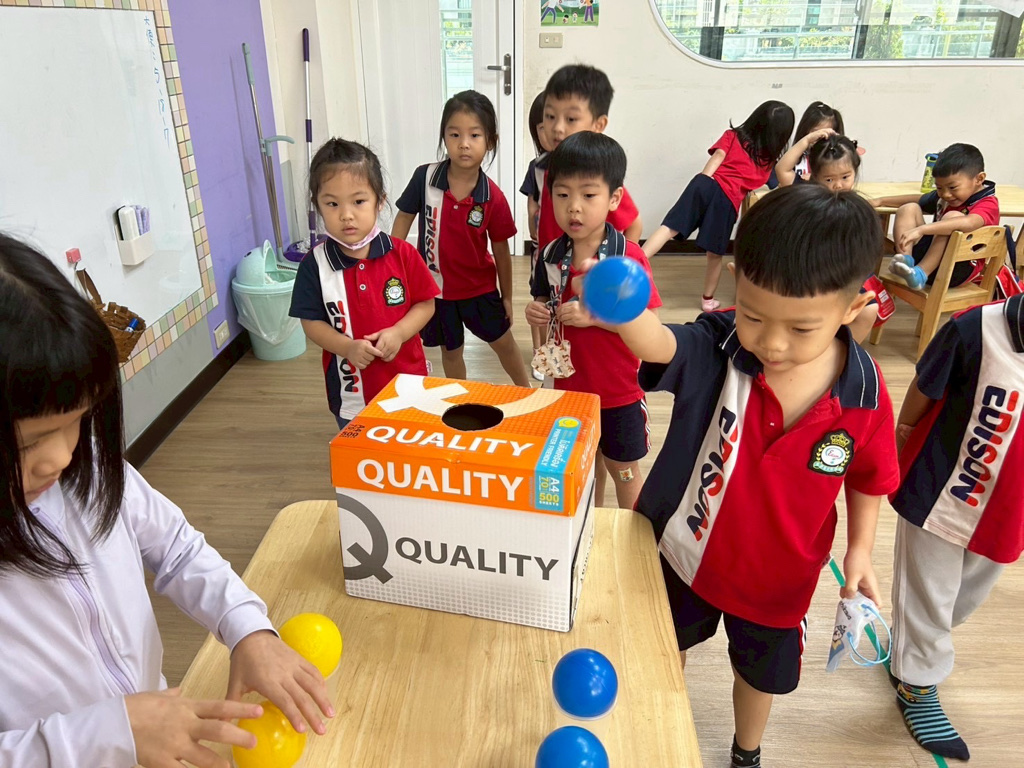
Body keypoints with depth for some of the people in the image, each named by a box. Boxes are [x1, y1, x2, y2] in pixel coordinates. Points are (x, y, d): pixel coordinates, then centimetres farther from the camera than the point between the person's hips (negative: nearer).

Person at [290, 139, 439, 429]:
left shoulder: (402, 253, -11)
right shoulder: (314, 264, -12)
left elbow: (426, 304, -4)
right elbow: (311, 323, -6)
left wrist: (398, 332, -21)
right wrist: (347, 347, -23)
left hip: (408, 381, 1)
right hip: (351, 393, 0)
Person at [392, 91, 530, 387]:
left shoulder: (493, 198, -17)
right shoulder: (424, 177, -18)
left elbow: (501, 250, -6)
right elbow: (403, 220, -4)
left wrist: (506, 296, 3)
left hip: (479, 287, 0)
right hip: (434, 286, 1)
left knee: (504, 343, 16)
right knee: (450, 351, 19)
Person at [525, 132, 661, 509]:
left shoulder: (629, 257, -20)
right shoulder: (551, 256, -5)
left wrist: (594, 315, -31)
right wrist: (537, 312, -12)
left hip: (620, 391, -4)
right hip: (569, 385, 5)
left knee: (623, 469, 16)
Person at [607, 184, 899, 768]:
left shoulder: (865, 392, -22)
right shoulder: (715, 349, -28)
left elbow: (868, 474, -3)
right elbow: (658, 344, -50)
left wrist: (860, 549, -6)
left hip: (778, 571, 1)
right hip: (685, 549, 0)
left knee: (762, 671, 27)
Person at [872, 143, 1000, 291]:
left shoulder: (988, 204, -15)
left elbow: (969, 223, -38)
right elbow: (918, 199, 26)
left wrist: (920, 229, -47)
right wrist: (880, 201, 15)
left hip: (959, 269, -7)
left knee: (953, 216, -30)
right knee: (909, 209, -3)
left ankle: (920, 273, -32)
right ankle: (906, 261, -25)